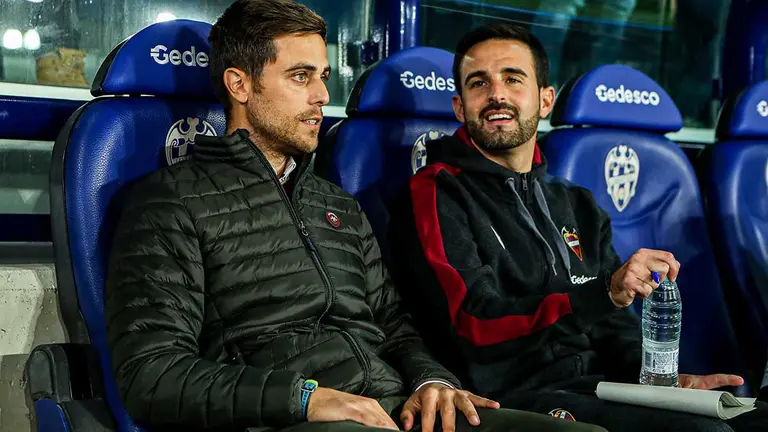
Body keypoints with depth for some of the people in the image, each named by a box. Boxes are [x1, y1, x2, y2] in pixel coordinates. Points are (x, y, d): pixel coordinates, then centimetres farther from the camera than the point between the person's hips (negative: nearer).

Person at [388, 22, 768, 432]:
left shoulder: (579, 207, 19)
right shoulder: (437, 194, -4)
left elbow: (612, 323, 18)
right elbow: (472, 325, -16)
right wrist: (603, 292, -24)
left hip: (598, 392, 7)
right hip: (513, 396, -7)